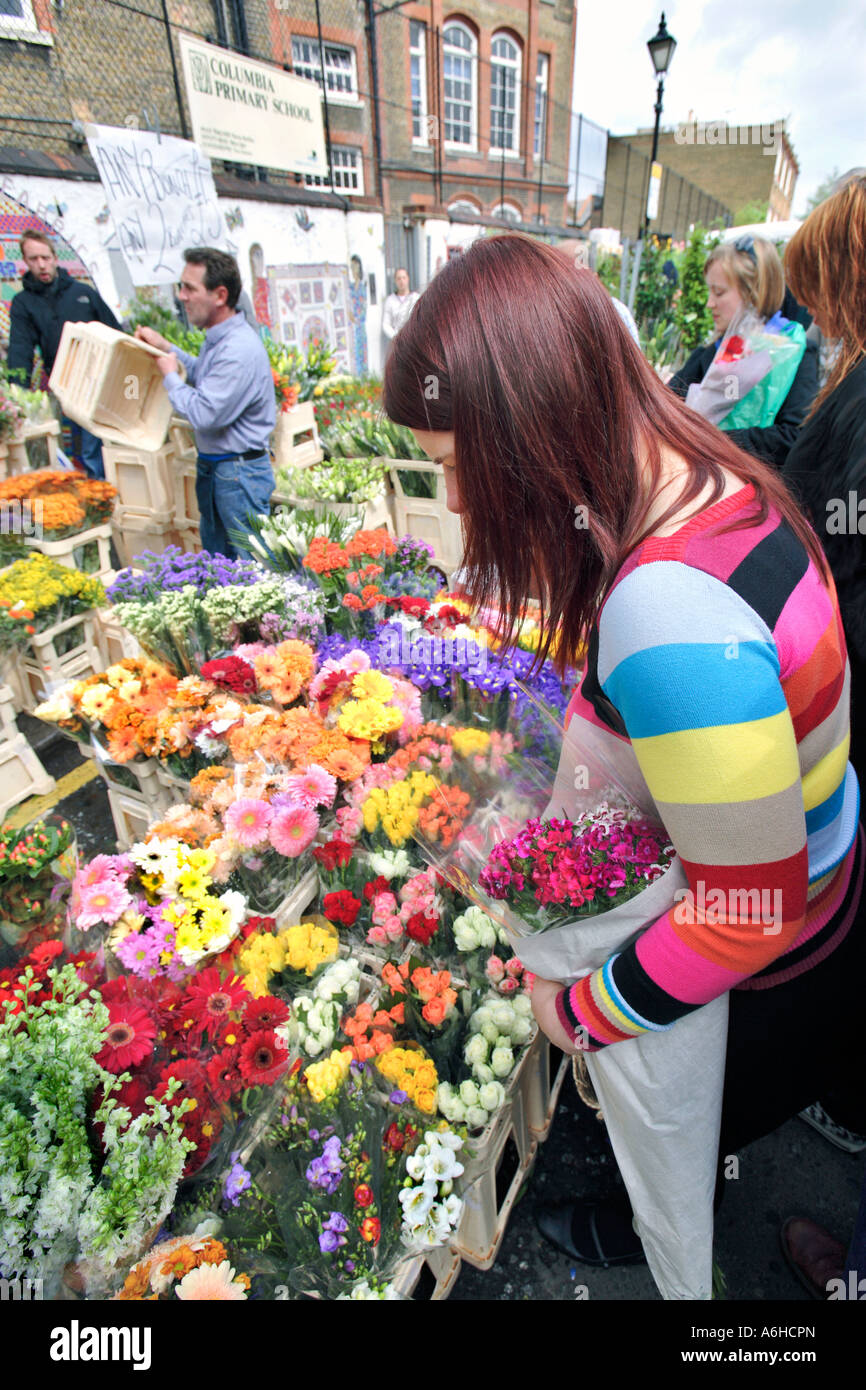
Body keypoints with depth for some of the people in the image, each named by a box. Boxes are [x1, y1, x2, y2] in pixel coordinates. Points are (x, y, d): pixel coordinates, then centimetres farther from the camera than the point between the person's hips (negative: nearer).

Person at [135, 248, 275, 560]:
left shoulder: (239, 349, -21)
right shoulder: (217, 339, 10)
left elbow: (203, 413, -23)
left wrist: (169, 375, -7)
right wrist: (166, 348, 23)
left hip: (240, 472, -10)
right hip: (212, 467, 10)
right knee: (216, 560, 18)